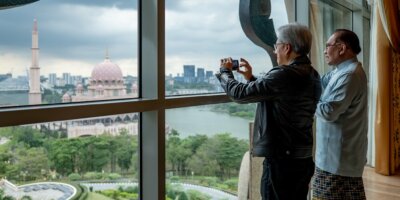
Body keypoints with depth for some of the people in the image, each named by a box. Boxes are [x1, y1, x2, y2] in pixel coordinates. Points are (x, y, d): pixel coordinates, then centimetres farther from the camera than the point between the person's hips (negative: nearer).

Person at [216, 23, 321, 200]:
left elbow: (240, 93, -16)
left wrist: (225, 71, 2)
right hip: (303, 158, 9)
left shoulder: (284, 75, -21)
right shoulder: (311, 75, 9)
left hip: (281, 160, -9)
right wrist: (251, 77, 18)